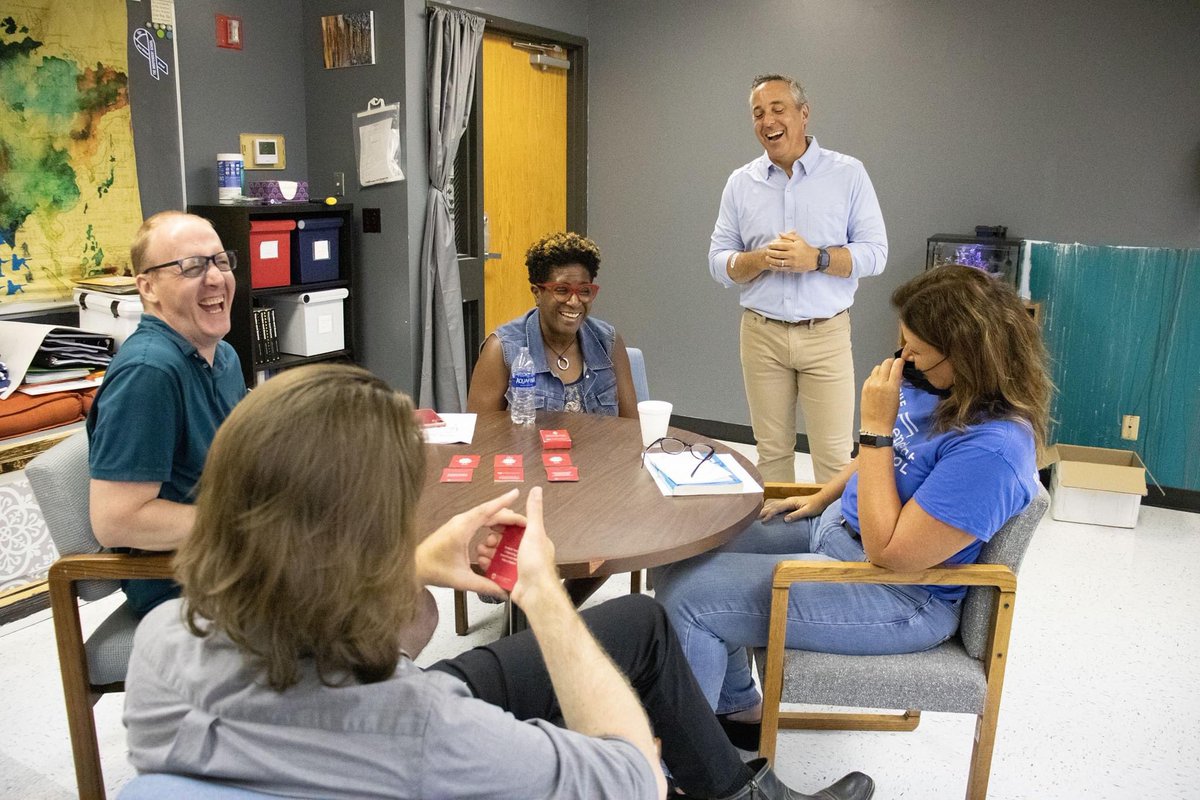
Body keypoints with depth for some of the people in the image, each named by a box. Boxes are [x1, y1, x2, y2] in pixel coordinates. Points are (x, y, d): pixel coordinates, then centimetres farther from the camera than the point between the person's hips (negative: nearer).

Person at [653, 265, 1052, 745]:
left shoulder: (991, 447, -30)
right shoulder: (932, 386, -4)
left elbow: (889, 551, -28)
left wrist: (876, 428, -28)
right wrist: (820, 498, 13)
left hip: (896, 598, -9)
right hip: (835, 526, 10)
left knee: (687, 595, -17)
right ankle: (739, 707, 27)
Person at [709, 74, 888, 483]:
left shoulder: (848, 174, 0)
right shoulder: (740, 182, 6)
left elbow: (874, 253, -3)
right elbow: (718, 262, 5)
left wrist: (816, 258, -19)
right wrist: (761, 259, -15)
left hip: (827, 333, -2)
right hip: (761, 333, 2)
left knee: (834, 454, 1)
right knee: (772, 449, 10)